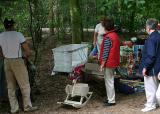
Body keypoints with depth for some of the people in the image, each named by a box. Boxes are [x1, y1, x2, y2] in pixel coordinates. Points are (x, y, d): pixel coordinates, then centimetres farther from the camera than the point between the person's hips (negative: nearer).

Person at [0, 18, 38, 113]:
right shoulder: (18, 35, -12)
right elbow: (28, 52, -13)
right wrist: (26, 55, 9)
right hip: (17, 62, -5)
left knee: (11, 86, 13)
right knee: (25, 85, 6)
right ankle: (27, 106, 11)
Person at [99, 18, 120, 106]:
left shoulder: (107, 38, -19)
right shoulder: (115, 35, 8)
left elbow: (106, 52, -20)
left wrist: (102, 64, -15)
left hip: (108, 63, -9)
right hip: (114, 62, 9)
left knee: (109, 81, -1)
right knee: (110, 80, 18)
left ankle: (111, 101, 6)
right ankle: (110, 98, 28)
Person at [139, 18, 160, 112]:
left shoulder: (151, 39, -23)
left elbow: (151, 55, -26)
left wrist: (145, 67, -19)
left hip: (151, 67, -9)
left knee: (150, 86, 3)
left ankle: (151, 105, 14)